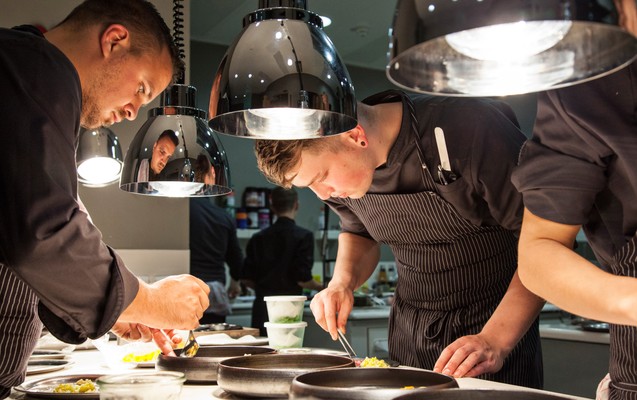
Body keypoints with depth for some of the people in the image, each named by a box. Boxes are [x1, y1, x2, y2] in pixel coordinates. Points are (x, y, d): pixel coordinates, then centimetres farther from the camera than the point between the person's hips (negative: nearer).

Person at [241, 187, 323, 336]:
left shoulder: (258, 238, 5)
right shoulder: (304, 236, -8)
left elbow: (246, 279, 6)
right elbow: (303, 279, -12)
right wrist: (320, 287, 7)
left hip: (261, 306, 4)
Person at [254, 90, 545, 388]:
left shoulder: (472, 130, -26)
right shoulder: (337, 168, -7)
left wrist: (495, 341, -28)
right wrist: (342, 282, -7)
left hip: (500, 324, -5)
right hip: (409, 330, 5)